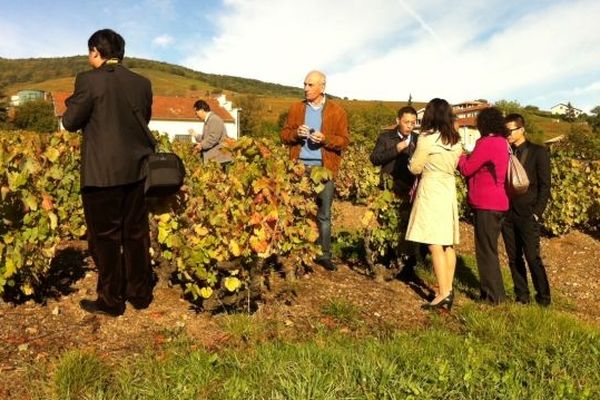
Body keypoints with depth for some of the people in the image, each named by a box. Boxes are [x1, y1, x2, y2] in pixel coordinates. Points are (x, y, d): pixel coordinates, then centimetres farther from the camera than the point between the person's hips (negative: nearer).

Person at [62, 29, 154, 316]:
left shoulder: (89, 80, -11)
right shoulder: (142, 83, 5)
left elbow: (71, 122, -6)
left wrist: (73, 102, 13)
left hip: (102, 173, -5)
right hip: (136, 169, 6)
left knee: (105, 237, 6)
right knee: (136, 234, 14)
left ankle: (111, 301, 15)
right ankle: (140, 294, 24)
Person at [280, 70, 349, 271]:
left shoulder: (337, 111, 2)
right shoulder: (296, 108, 9)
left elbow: (344, 140, 0)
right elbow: (284, 134, 10)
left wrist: (325, 139, -17)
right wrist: (296, 133, -11)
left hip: (324, 168, -2)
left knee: (324, 214, 4)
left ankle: (324, 254, 13)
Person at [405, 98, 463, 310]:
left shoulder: (427, 138, -11)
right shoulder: (456, 140, 8)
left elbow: (415, 168, -4)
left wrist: (414, 156, 15)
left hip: (431, 191, -7)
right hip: (449, 190, 7)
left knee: (435, 244, -7)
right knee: (448, 244, 10)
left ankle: (443, 294, -9)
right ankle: (448, 290, 16)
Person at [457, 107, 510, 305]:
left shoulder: (487, 143, -17)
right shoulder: (502, 142, 11)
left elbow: (466, 169, -10)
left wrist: (460, 155, 6)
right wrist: (469, 156, 6)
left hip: (487, 205, -9)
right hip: (496, 202, 9)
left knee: (486, 250, 1)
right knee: (489, 249, 18)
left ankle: (493, 295, 9)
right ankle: (494, 291, 27)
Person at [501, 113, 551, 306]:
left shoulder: (538, 152, -1)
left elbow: (544, 186, -3)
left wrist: (537, 213, -10)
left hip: (527, 214, -4)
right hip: (507, 213, 4)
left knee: (533, 258, -5)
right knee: (514, 258, 8)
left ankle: (543, 298, 9)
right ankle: (521, 296, 18)